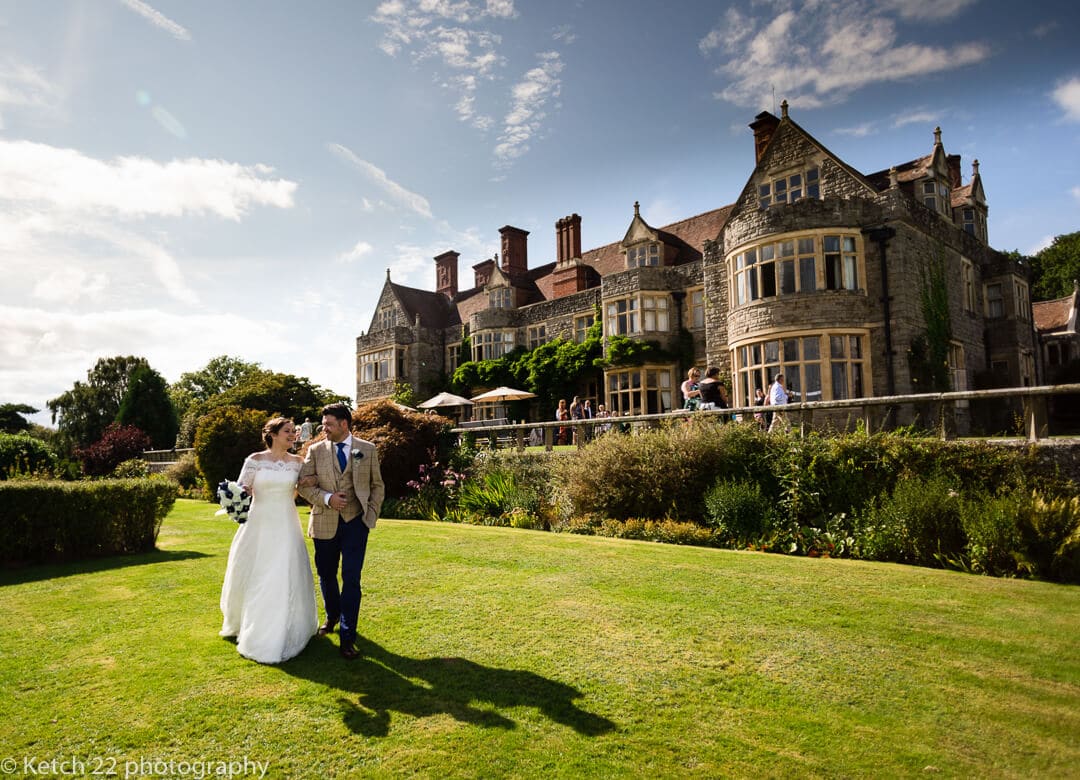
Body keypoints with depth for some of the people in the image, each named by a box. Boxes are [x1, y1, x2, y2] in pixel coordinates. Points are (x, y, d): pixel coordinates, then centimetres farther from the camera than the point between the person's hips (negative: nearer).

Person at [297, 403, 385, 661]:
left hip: (356, 522, -2)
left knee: (351, 578, -5)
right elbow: (304, 485, 0)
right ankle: (332, 616, 43)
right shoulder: (315, 450, 3)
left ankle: (347, 637, 4)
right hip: (325, 523, 2)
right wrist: (327, 498, -15)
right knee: (326, 574, 16)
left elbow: (377, 485, 8)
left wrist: (372, 513, -2)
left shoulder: (367, 449, 2)